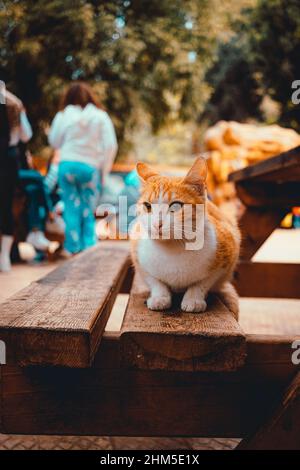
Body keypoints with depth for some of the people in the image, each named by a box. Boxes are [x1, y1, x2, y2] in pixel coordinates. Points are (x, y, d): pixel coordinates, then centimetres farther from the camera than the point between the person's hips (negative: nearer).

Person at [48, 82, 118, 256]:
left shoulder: (63, 116, 2)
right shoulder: (100, 116, 1)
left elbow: (54, 142, 12)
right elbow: (111, 145, -2)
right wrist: (104, 169, 6)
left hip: (67, 165, 1)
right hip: (90, 167, 0)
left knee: (71, 208, 7)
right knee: (88, 210, 8)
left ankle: (72, 248, 9)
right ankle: (89, 247, 8)